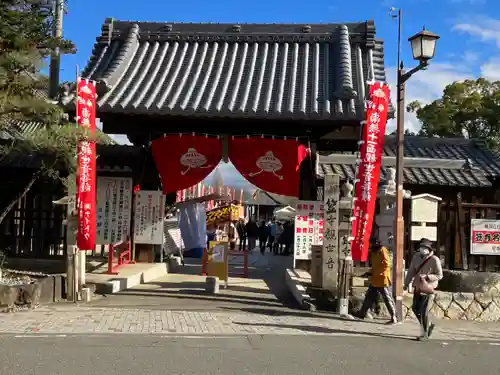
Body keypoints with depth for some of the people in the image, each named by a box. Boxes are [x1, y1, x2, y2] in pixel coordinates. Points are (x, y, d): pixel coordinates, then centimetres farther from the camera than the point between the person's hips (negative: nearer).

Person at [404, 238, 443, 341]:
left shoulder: (434, 260, -14)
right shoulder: (416, 257, 2)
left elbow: (439, 275, -10)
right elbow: (411, 271, 10)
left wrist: (427, 277, -23)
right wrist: (406, 283, 9)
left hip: (428, 289, -6)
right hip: (417, 288, 6)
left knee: (424, 312, -5)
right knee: (415, 308, 12)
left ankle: (424, 335, 7)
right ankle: (429, 325, 34)